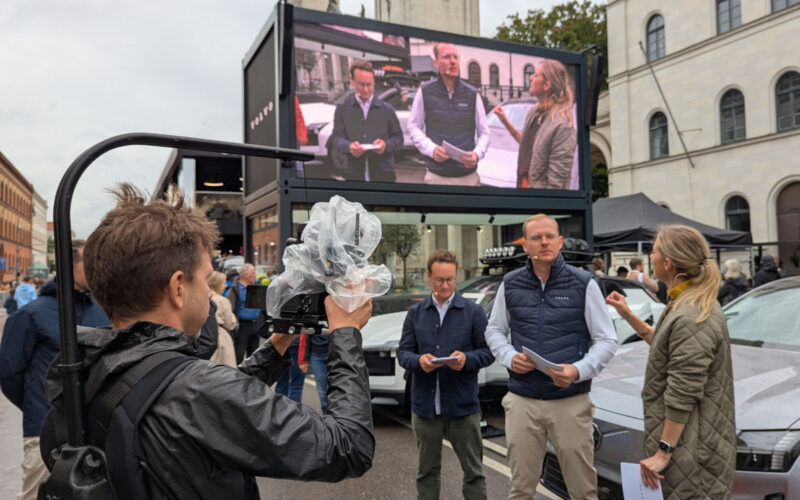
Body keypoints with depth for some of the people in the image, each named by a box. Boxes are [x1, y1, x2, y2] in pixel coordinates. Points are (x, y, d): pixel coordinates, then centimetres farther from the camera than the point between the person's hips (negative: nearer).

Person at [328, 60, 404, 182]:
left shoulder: (386, 108, 7)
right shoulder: (343, 108, 7)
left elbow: (398, 137, 10)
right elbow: (336, 137, 2)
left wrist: (386, 145, -14)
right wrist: (349, 146, -22)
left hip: (383, 173, 0)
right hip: (353, 174, 0)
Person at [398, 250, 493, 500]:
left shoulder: (473, 311, 0)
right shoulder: (415, 313, 7)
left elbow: (488, 351, -1)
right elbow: (403, 352, 4)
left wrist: (467, 359, -21)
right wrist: (418, 361, -18)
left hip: (463, 406, -2)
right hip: (425, 405, 2)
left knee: (473, 470, 8)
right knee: (427, 471, 16)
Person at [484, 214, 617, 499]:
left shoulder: (583, 284, -1)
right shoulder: (510, 285, 5)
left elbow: (606, 340, 1)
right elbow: (494, 330, 16)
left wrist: (579, 370, -16)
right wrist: (509, 357, -5)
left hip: (571, 402, -1)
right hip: (522, 400, 2)